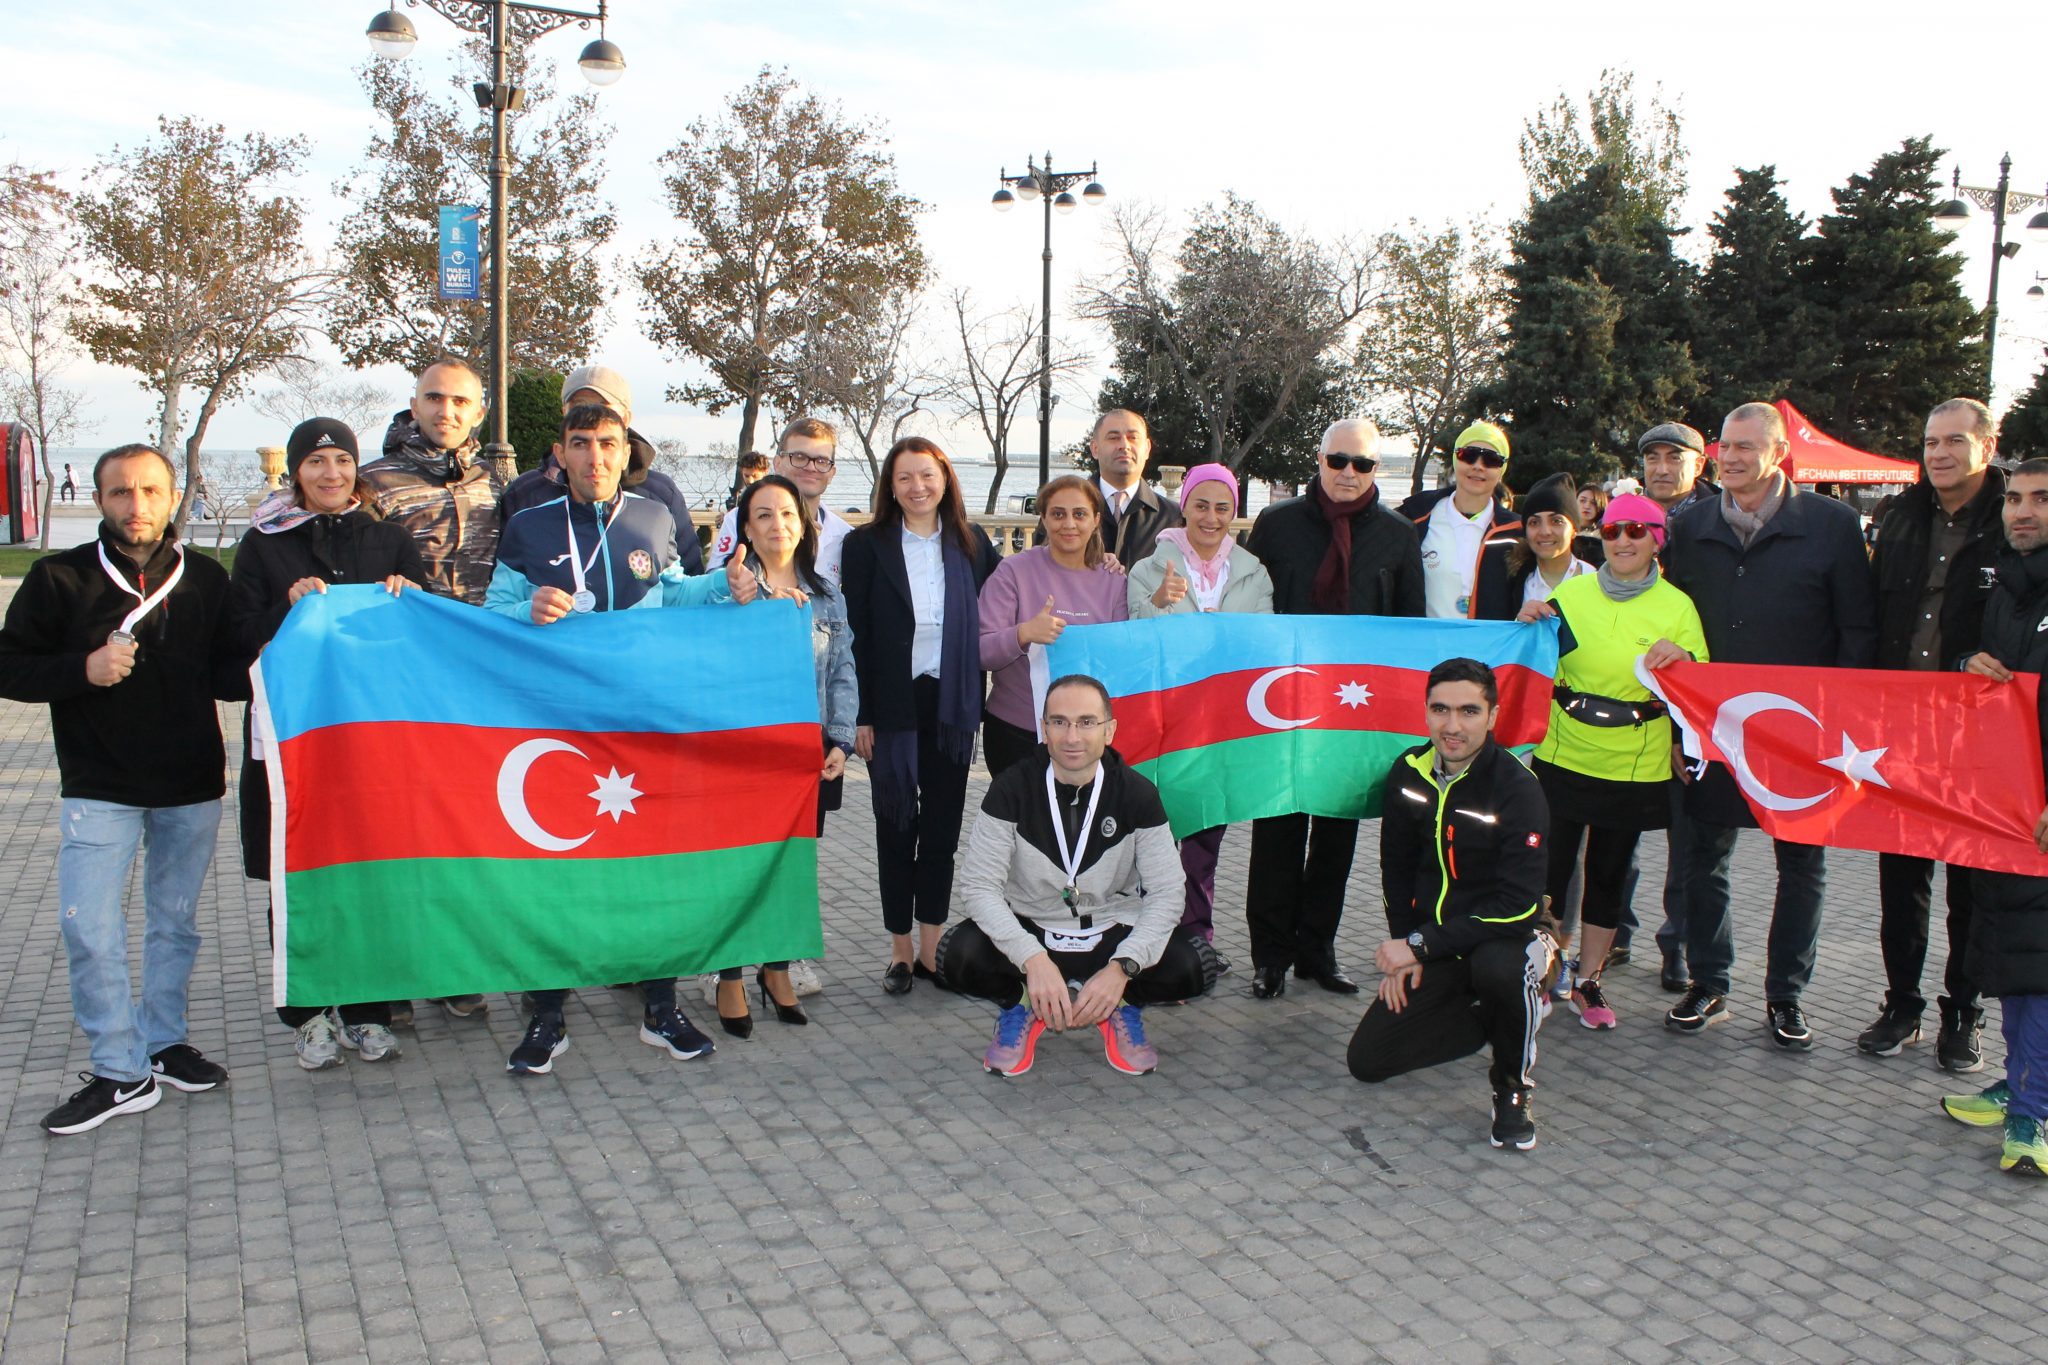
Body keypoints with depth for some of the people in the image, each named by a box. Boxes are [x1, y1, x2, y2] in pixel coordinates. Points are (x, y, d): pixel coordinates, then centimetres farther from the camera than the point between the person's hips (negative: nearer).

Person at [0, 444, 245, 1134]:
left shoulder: (206, 578, 3)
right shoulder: (59, 578, -2)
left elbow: (230, 674, 7)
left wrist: (255, 670, -16)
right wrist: (83, 669, -19)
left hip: (192, 786, 2)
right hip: (99, 787, -2)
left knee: (176, 922, 13)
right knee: (89, 930, -7)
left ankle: (164, 1043, 28)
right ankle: (122, 1071, 4)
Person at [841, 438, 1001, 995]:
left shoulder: (972, 544, 6)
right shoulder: (866, 546, -1)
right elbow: (856, 634, -4)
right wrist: (860, 715, -8)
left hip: (952, 704, 2)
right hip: (893, 704, -2)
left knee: (944, 823, 6)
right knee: (896, 825, 6)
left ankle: (931, 947, 16)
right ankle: (901, 950, 16)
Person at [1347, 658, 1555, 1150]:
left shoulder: (1517, 790, -21)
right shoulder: (1409, 772, -4)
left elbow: (1517, 907, -27)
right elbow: (1396, 868, 9)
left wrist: (1421, 945, -26)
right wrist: (1403, 950, 0)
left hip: (1505, 939, -5)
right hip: (1430, 947, 5)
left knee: (1497, 967, -41)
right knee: (1367, 1060, -2)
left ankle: (1514, 1085, -9)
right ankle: (1500, 1016, 19)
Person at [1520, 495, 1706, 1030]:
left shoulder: (1677, 606, 0)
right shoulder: (1570, 595, 1)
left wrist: (1682, 659, -19)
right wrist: (1528, 628, -8)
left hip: (1634, 767, 0)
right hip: (1564, 759, 0)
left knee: (1610, 874, 9)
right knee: (1550, 865, -1)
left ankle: (1588, 980, 24)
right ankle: (1556, 955, 23)